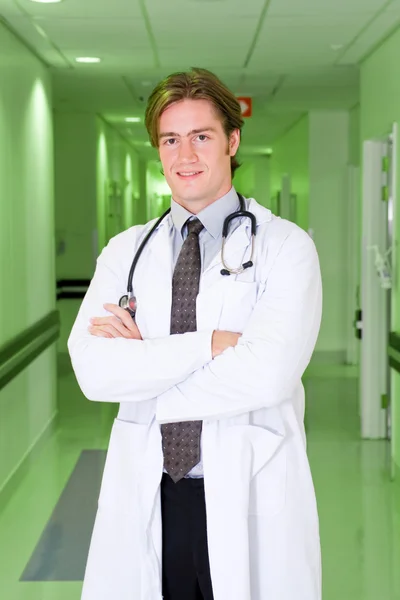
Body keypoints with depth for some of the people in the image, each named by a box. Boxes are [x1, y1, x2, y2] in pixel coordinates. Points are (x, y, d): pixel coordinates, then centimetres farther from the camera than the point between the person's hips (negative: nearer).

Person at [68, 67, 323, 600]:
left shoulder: (284, 246, -3)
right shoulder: (125, 251, 7)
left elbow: (268, 372, -18)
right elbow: (93, 371, -8)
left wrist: (142, 356, -9)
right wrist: (209, 343, -16)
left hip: (250, 499, -2)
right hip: (145, 497, 3)